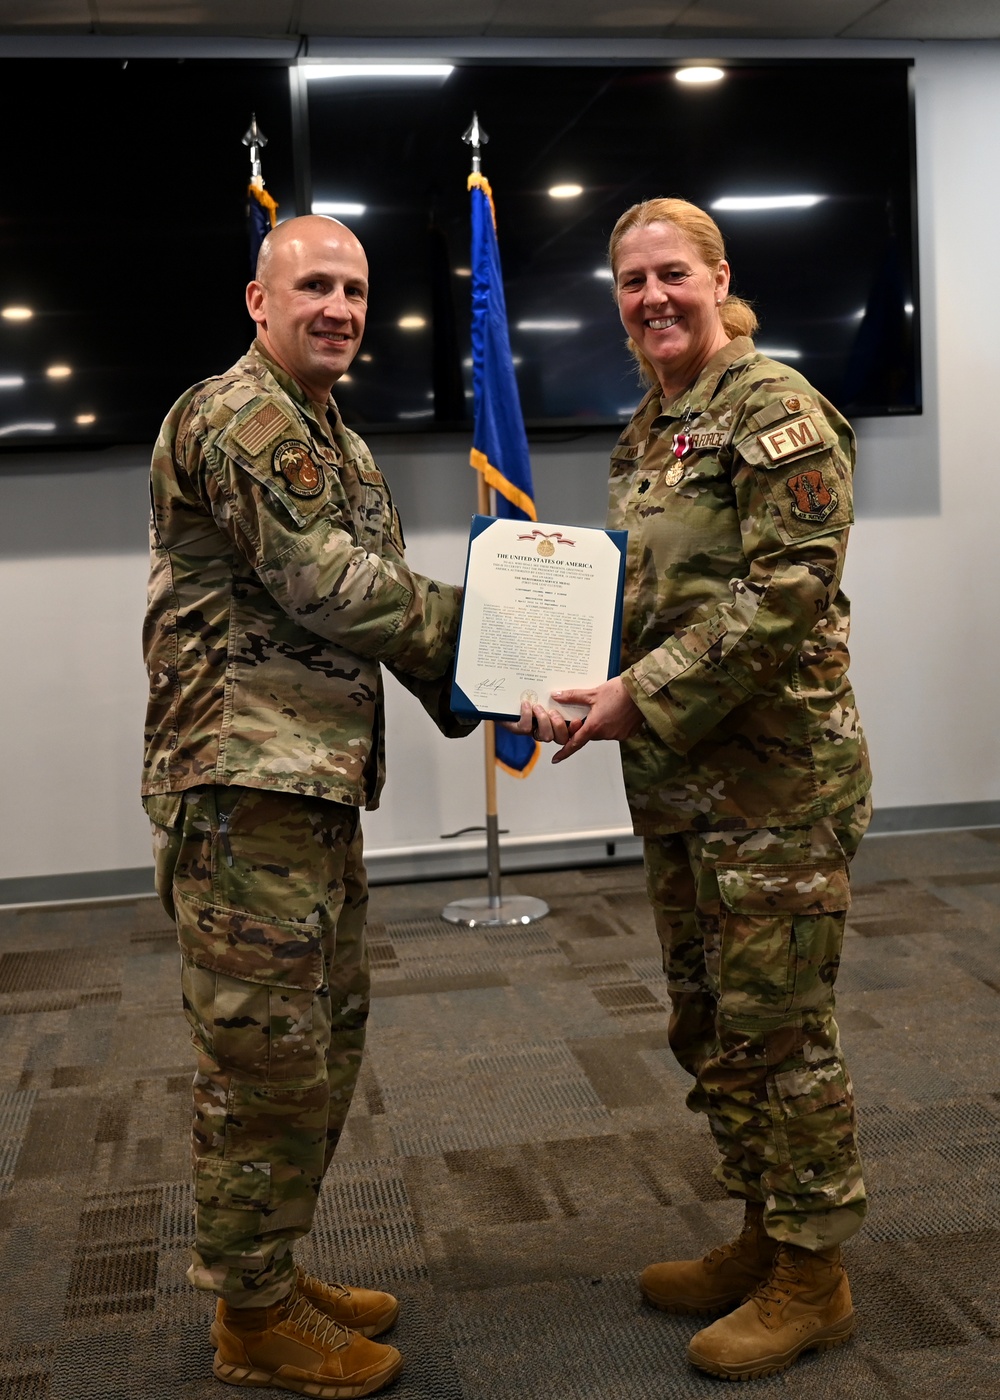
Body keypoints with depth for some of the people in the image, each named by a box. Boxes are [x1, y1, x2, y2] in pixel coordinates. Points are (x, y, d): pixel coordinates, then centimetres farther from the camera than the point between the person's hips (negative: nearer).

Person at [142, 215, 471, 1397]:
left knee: (323, 1040, 17)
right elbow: (325, 586, -18)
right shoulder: (237, 418, -12)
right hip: (244, 783, -10)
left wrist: (464, 688, 4)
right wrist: (474, 617, -5)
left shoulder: (340, 444, 21)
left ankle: (277, 1275, 32)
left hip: (318, 782, 10)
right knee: (266, 1055, -1)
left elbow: (378, 593, 19)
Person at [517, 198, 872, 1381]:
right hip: (675, 774, 9)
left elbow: (786, 593, -19)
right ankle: (761, 1234, 33)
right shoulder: (643, 432, 15)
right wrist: (584, 687, 4)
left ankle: (812, 1277, 18)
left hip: (775, 771, -8)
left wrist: (644, 696, -21)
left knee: (776, 1019, 0)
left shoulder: (776, 409, -10)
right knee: (705, 1017, 16)